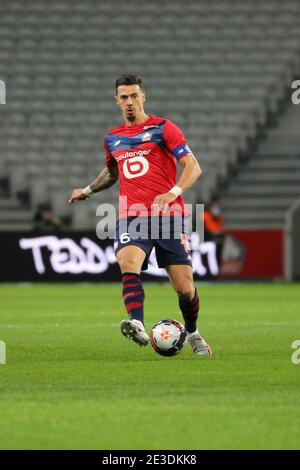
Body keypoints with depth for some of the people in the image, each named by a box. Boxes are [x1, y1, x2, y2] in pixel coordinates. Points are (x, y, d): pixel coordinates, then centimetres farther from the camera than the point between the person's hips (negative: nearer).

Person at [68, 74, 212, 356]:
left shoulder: (163, 128, 2)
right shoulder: (112, 138, 18)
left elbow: (193, 166, -5)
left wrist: (174, 192, -20)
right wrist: (88, 190, 35)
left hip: (168, 216, -3)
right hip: (131, 216, 3)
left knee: (184, 287, -4)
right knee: (128, 263, -30)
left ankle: (193, 334, 24)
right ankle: (137, 326, -47)